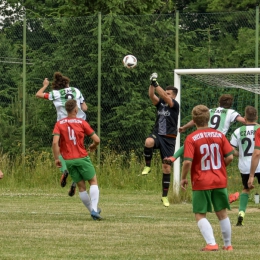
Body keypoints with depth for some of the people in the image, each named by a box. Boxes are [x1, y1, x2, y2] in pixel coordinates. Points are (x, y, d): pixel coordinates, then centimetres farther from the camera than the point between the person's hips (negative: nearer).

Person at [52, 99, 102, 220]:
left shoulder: (59, 124, 1)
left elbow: (55, 142, -13)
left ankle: (93, 210, 16)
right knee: (93, 182, 7)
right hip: (82, 158, -3)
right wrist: (93, 146, 18)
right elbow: (97, 140, -4)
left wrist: (56, 158, -6)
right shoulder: (82, 122, -3)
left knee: (81, 186, 11)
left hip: (68, 160, 3)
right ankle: (94, 209, -9)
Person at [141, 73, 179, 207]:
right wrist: (152, 84, -25)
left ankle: (165, 196, 11)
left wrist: (156, 84, -27)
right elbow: (152, 96, -10)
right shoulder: (160, 103, 8)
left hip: (169, 139, -2)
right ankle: (147, 166, -14)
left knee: (166, 167, 0)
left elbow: (165, 97, -21)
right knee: (148, 142, -37)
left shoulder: (175, 105, -3)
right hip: (157, 134, 2)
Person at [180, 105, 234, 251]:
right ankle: (228, 244, 22)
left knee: (200, 215, 4)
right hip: (220, 181, 4)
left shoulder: (191, 139, -10)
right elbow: (230, 157, -2)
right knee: (222, 213, 15)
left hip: (201, 183, -4)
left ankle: (211, 243, -12)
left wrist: (183, 178, -4)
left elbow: (187, 162, -18)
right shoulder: (219, 135, 0)